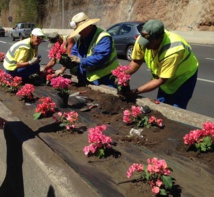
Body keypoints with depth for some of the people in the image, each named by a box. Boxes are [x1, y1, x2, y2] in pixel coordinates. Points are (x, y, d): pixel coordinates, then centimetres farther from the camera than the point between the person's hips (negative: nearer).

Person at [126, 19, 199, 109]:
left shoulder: (171, 51, -40)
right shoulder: (143, 39, -24)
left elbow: (161, 80, -31)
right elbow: (136, 61, -8)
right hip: (166, 79, 6)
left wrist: (135, 91, -35)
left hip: (184, 76, -5)